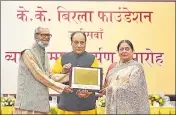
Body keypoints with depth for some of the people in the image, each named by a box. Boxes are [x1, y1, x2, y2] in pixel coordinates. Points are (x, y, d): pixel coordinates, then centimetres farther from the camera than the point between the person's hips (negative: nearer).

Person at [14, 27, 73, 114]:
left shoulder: (45, 55, 17)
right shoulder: (28, 53, -9)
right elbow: (40, 76, -14)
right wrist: (62, 87, -9)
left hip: (42, 103, 8)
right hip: (27, 103, -7)